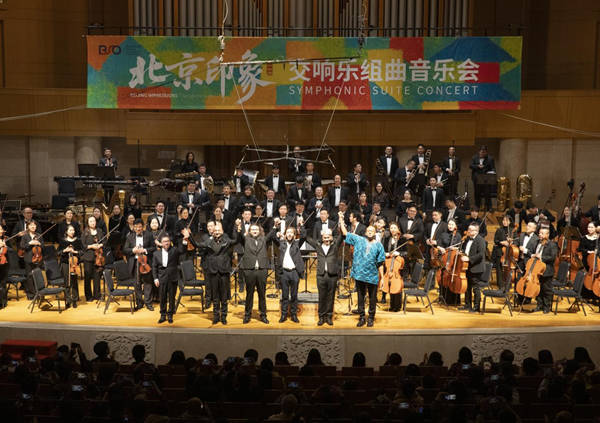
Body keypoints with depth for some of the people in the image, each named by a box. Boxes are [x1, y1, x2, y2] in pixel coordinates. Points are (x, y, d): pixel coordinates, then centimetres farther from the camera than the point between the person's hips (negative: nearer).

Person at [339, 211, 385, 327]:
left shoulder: (378, 246, 4)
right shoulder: (358, 240, 5)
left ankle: (371, 318, 21)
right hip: (359, 275, 1)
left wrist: (382, 277, -1)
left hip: (373, 277, -1)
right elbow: (345, 233, 5)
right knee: (360, 297, 10)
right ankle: (361, 317, 20)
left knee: (372, 298, 7)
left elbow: (380, 263, 2)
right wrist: (341, 220, 0)